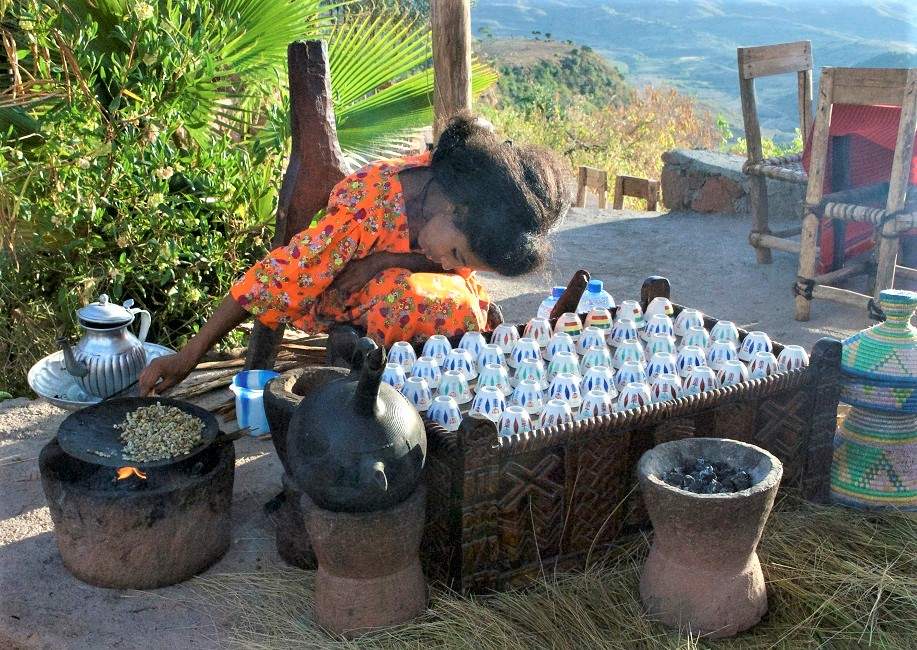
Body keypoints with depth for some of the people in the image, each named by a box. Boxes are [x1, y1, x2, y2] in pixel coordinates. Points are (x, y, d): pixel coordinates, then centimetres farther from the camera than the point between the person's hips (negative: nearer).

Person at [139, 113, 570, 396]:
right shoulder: (366, 200, -35)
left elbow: (456, 269, -11)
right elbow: (285, 272, -34)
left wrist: (384, 262, -30)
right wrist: (191, 354, -33)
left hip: (410, 285, 3)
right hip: (346, 298, -2)